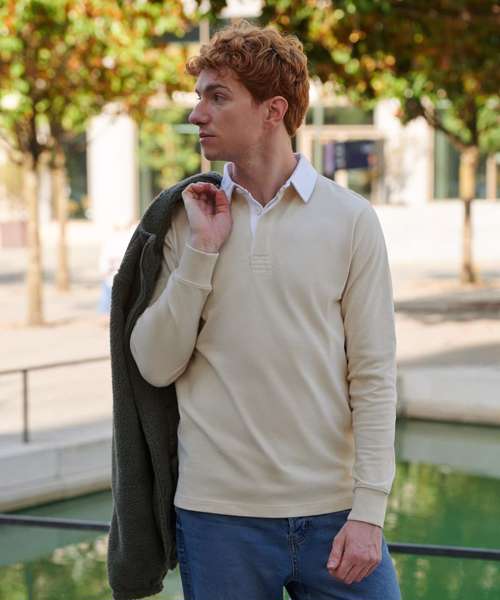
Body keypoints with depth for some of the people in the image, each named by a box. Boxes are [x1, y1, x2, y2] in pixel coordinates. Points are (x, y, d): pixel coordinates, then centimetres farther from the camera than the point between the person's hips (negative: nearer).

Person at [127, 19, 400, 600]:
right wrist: (201, 251, -9)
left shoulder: (350, 219, -1)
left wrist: (368, 513, -8)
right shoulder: (188, 217, 4)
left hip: (333, 514, -1)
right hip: (217, 514, 1)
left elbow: (373, 376, -2)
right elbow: (156, 366, -1)